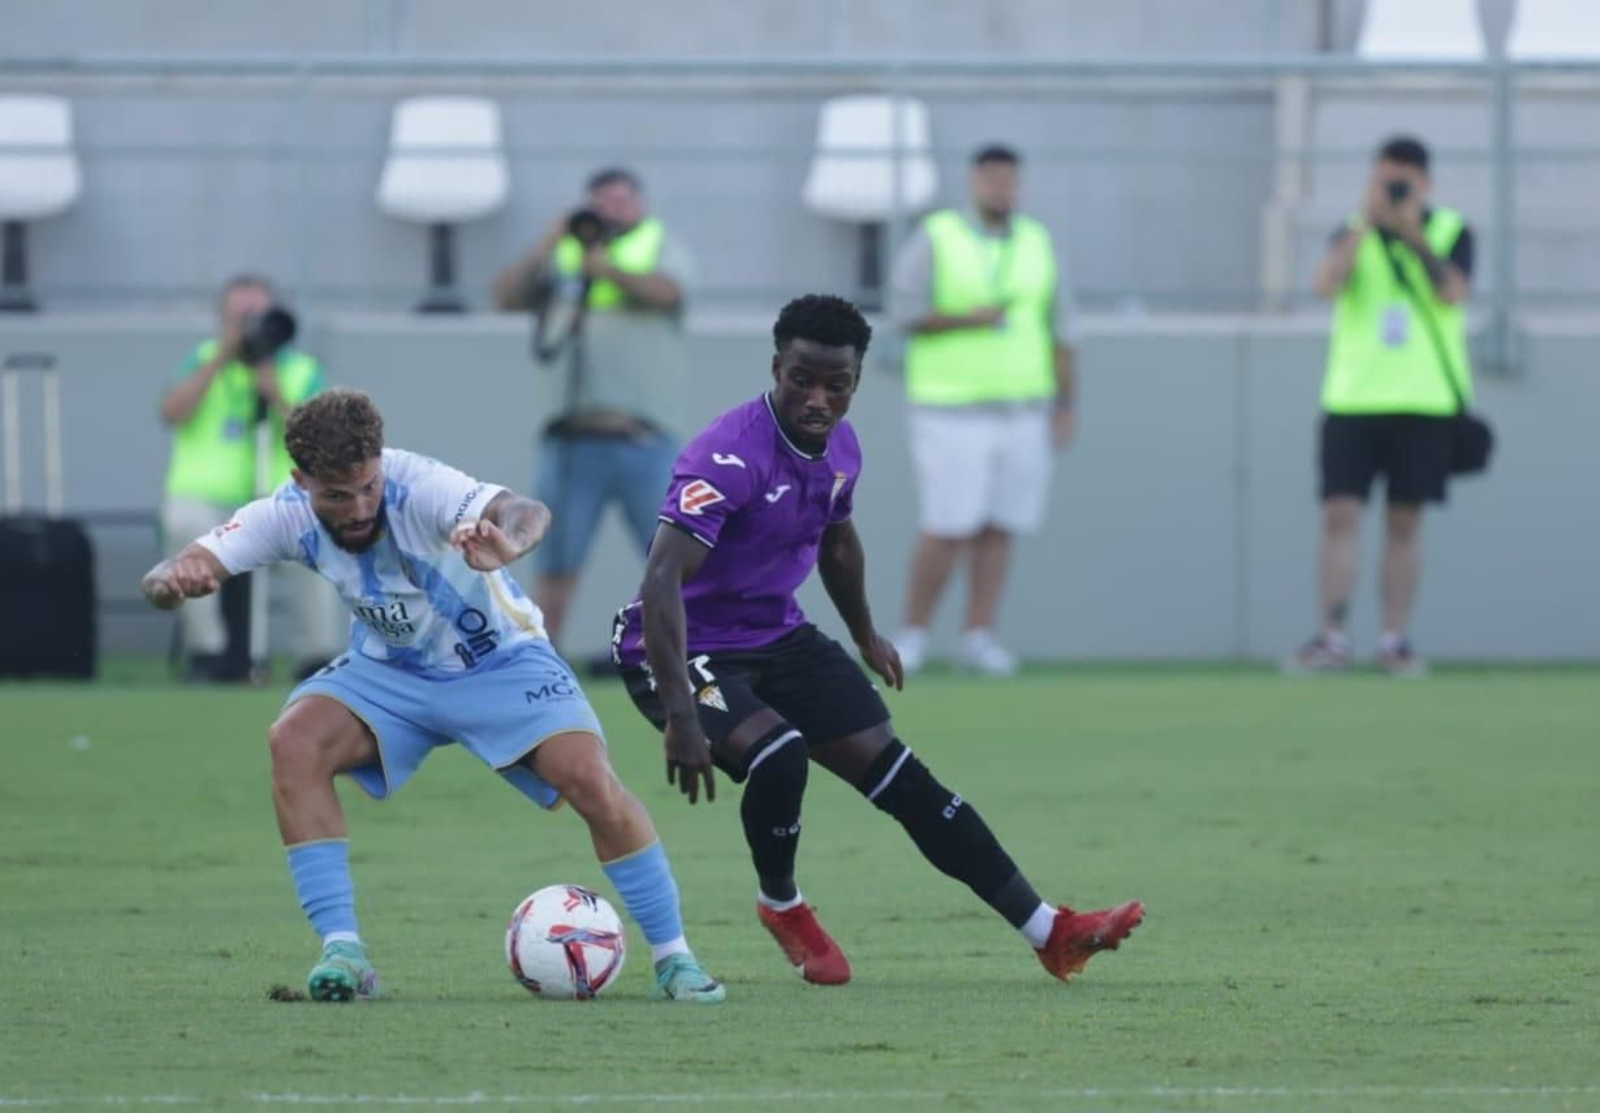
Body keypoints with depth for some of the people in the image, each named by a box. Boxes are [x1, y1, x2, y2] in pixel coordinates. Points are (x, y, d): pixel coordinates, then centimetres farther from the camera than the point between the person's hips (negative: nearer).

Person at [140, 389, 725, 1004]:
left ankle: (673, 958, -4)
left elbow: (527, 511, -50)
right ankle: (343, 951, -20)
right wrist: (174, 577, -50)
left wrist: (507, 539, -75)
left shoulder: (418, 487, -31)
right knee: (293, 740, -24)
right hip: (389, 672, 3)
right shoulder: (289, 515, -20)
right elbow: (162, 581, -25)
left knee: (589, 778, -22)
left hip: (500, 663, -3)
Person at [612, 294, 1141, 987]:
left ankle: (1051, 934, 2)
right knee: (778, 752, -32)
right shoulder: (731, 456, -29)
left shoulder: (839, 449, -1)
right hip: (689, 650, -7)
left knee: (897, 773, 0)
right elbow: (661, 580, -38)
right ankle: (781, 908, -1)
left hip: (776, 636, 7)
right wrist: (680, 715, -47)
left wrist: (865, 637, 36)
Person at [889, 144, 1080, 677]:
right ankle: (912, 635, 2)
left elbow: (1060, 329, 9)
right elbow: (907, 312, -11)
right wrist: (971, 320, -22)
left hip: (1021, 409, 4)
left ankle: (978, 638, 5)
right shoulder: (934, 240, -4)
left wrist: (1065, 406, 5)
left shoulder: (1039, 245, 7)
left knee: (998, 529, 1)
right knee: (949, 529, -10)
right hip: (952, 411, -4)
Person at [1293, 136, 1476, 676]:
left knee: (1404, 523, 4)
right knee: (1340, 515, -8)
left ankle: (1395, 639, 9)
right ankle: (1332, 637, -8)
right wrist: (1367, 222, -18)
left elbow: (1453, 292, -13)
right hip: (1352, 400, 0)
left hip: (1423, 403, 0)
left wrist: (1412, 232, -16)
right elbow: (1327, 283, -14)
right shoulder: (1354, 235, 6)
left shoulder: (1451, 232, 5)